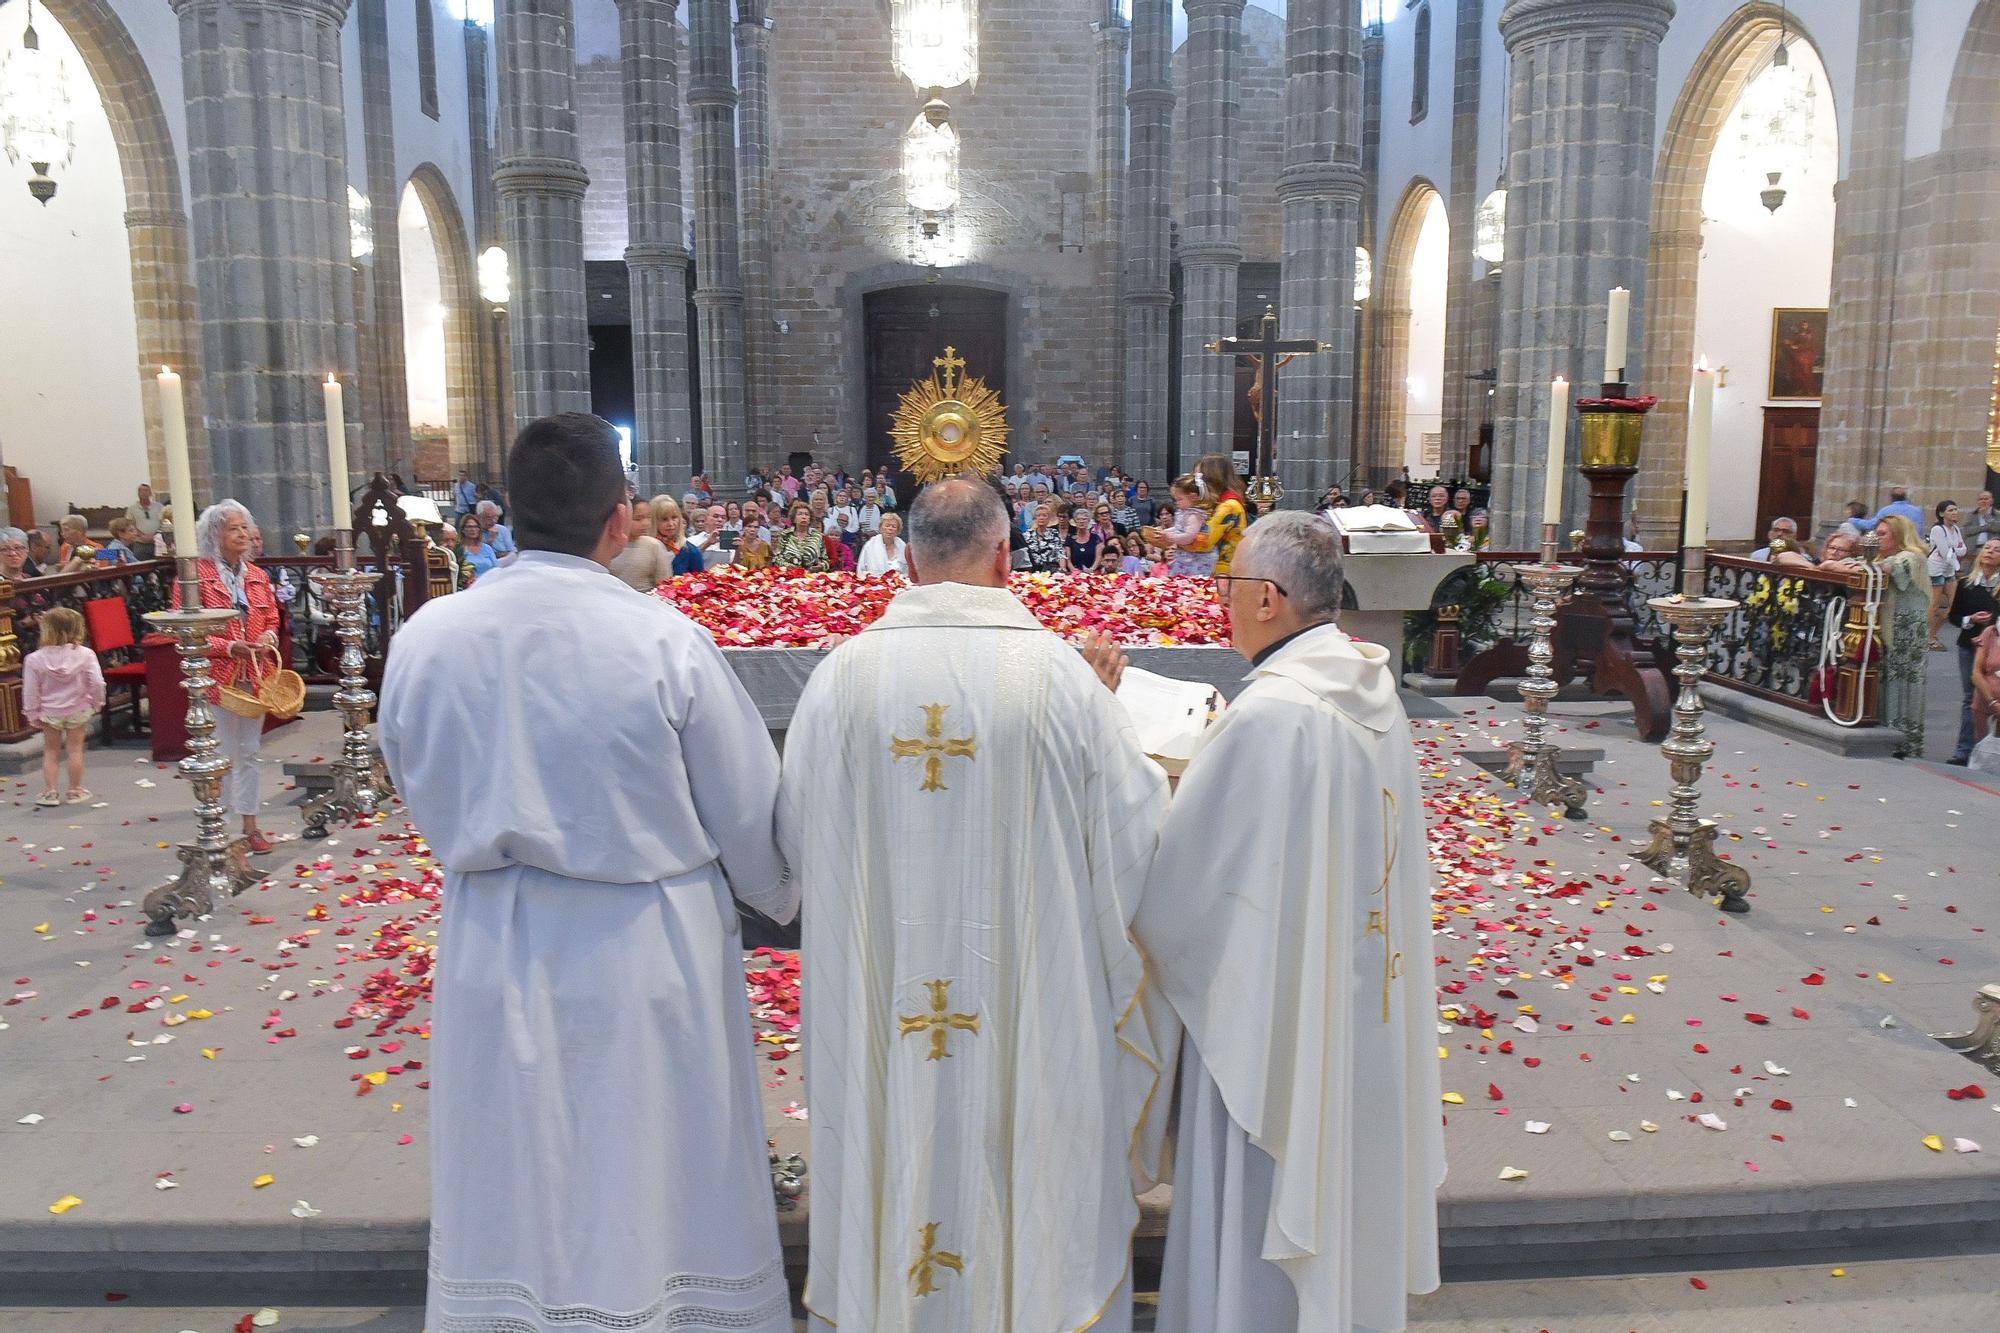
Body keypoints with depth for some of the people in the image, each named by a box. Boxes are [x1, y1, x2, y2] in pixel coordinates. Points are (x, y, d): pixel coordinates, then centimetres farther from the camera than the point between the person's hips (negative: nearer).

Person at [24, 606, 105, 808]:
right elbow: (97, 683, -15)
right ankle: (75, 791, 18)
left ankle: (49, 792, 17)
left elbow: (30, 691, -8)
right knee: (75, 749, 11)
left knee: (51, 751, 14)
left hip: (49, 713, 0)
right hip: (78, 710, 0)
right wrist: (97, 704, 1)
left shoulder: (35, 659, -14)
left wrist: (32, 714, 4)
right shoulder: (85, 654, -15)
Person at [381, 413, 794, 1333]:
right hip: (649, 955, -3)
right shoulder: (664, 640, -18)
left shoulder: (424, 638, -7)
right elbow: (750, 810, -8)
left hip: (497, 958, 3)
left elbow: (422, 801, 8)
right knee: (661, 1198, 15)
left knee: (517, 1201, 19)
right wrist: (779, 899, 13)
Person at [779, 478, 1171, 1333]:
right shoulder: (1059, 673, -12)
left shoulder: (842, 674, -7)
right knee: (1027, 1177, 16)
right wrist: (1106, 715, 11)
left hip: (880, 1012, 2)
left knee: (894, 1166, 18)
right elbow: (1135, 827, -4)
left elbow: (797, 842, 1)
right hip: (1031, 1001, -1)